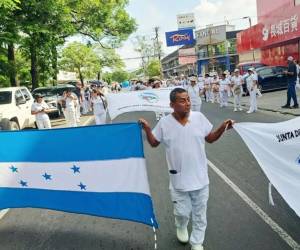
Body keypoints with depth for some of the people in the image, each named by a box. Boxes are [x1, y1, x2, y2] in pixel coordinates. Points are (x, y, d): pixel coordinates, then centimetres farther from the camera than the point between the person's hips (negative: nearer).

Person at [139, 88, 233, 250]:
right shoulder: (164, 123, -10)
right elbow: (154, 143, 2)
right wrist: (147, 130, -15)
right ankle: (181, 227, 50)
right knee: (182, 211, 14)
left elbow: (210, 138, 5)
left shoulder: (199, 117, -7)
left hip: (200, 176, 1)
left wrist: (222, 128, -11)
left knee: (199, 214, 15)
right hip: (179, 178, -1)